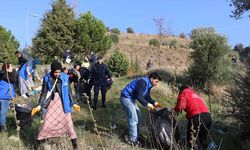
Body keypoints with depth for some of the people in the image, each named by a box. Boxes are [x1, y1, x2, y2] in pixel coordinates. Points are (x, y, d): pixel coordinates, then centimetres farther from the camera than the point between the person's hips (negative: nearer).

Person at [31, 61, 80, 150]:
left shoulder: (65, 77, -8)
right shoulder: (47, 79, -7)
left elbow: (69, 91, 1)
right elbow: (44, 93, -1)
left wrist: (73, 104, 5)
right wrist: (39, 105, -6)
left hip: (64, 104, 0)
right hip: (52, 103, 0)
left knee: (68, 122, 7)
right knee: (47, 123, 3)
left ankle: (74, 143, 22)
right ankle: (39, 142, 21)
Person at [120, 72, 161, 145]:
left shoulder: (148, 84, 9)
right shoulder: (143, 82, -22)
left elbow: (147, 97, 15)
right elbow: (139, 96, -29)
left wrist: (154, 103, 1)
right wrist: (147, 104, -23)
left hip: (131, 98, 11)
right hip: (126, 98, -11)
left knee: (139, 116, 13)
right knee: (134, 119, -10)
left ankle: (135, 136, 24)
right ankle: (133, 140, -1)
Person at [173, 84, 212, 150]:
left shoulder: (184, 93, 9)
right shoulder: (195, 94, 32)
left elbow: (181, 106, -9)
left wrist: (174, 110, 7)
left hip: (197, 117, -8)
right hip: (208, 116, 8)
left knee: (192, 140, 0)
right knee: (202, 140, 21)